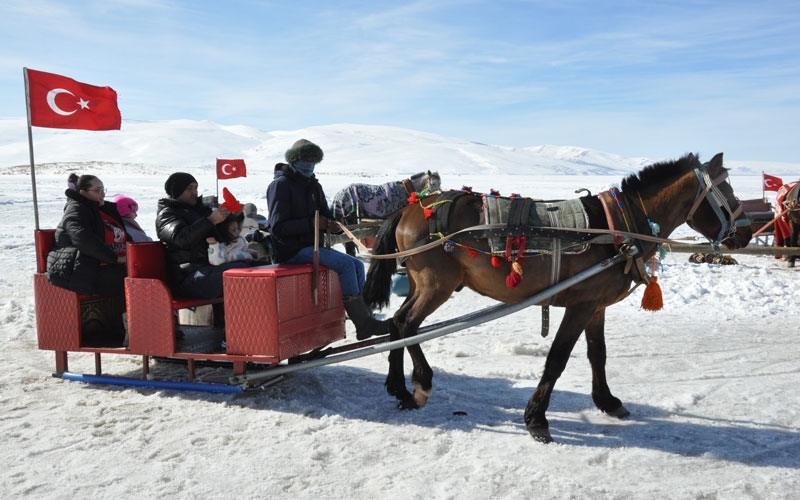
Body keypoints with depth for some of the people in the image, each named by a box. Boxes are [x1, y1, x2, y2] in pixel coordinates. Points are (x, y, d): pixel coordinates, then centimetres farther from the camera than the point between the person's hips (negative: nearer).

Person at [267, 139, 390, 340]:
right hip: (292, 250, -9)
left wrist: (330, 224, -6)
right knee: (345, 264, -22)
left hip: (311, 245, 9)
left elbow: (325, 215, 20)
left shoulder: (313, 186, 16)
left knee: (357, 265, -4)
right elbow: (277, 227, -17)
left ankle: (364, 318, -4)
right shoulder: (281, 184, -10)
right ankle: (364, 324, -18)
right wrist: (311, 223, -24)